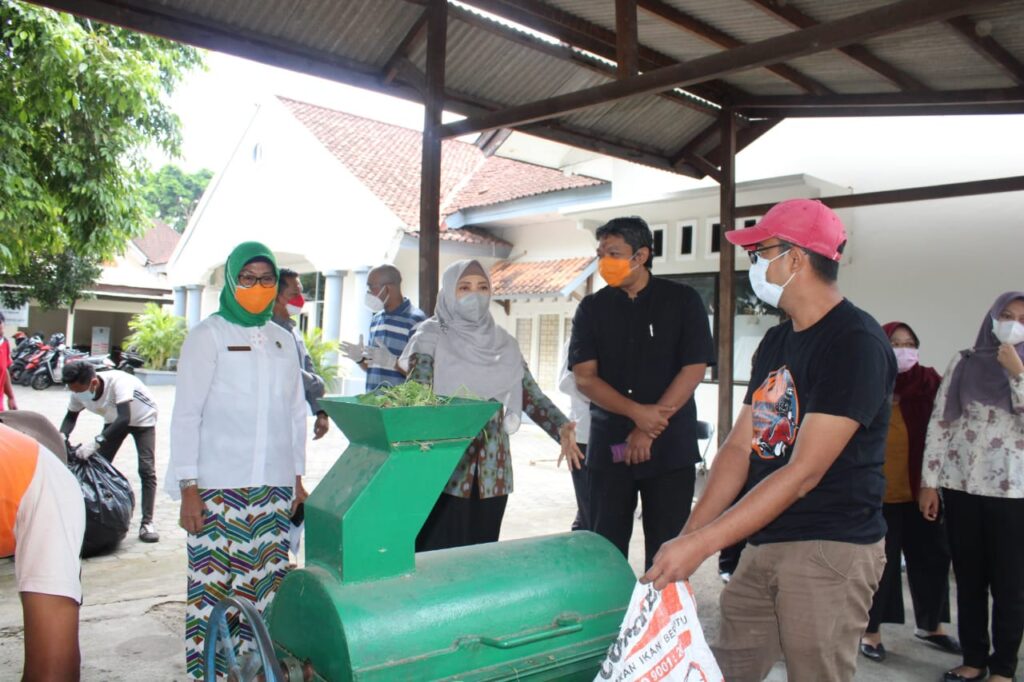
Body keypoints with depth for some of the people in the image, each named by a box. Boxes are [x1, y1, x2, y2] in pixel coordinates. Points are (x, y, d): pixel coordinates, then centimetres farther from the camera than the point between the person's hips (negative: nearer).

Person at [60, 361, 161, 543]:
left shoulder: (118, 381, -41)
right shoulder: (79, 391, -21)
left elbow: (125, 418, -49)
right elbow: (71, 416, -3)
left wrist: (96, 442, -57)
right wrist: (63, 435, -24)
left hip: (142, 418, -6)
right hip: (114, 420, 6)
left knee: (147, 469, -15)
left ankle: (147, 522, -12)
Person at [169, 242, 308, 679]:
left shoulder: (283, 340, 14)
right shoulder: (208, 336, 1)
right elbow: (186, 415, -2)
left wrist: (297, 478, 16)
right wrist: (188, 487, -7)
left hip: (273, 487, 4)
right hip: (218, 488, -4)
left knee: (265, 587, 5)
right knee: (212, 587, -3)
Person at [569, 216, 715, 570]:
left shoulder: (683, 301, 1)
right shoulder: (591, 308, 6)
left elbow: (693, 370, -5)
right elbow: (584, 378, -1)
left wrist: (649, 430, -11)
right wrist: (637, 412, -16)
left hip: (670, 448, -2)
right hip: (609, 447, 2)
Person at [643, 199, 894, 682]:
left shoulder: (856, 342, -15)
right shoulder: (776, 342, 12)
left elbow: (804, 472, -20)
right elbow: (739, 446, 9)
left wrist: (701, 544, -22)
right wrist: (686, 536, -1)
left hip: (830, 549, -7)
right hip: (762, 545, 8)